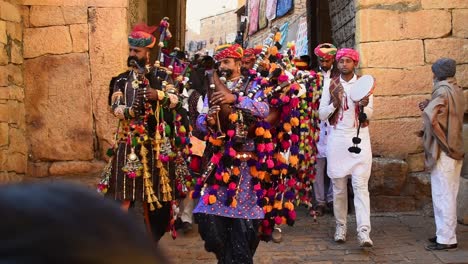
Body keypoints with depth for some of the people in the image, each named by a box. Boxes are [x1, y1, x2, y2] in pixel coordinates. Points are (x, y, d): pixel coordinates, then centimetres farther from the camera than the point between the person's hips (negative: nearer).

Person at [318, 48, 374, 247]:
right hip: (337, 139, 2)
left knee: (360, 185, -8)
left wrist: (363, 106, -20)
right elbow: (321, 115, 4)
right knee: (338, 186, 7)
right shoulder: (330, 85, 6)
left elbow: (370, 114, 2)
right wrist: (334, 103, -14)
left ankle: (363, 231, -13)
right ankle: (340, 226, 19)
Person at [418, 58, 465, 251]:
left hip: (443, 150, -9)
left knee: (442, 195, -5)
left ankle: (446, 239, -2)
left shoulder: (442, 91, -16)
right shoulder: (457, 91, 13)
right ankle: (446, 233, 24)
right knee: (449, 195, 15)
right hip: (455, 149, 10)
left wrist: (426, 107, -10)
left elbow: (430, 117, -29)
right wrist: (429, 107, 9)